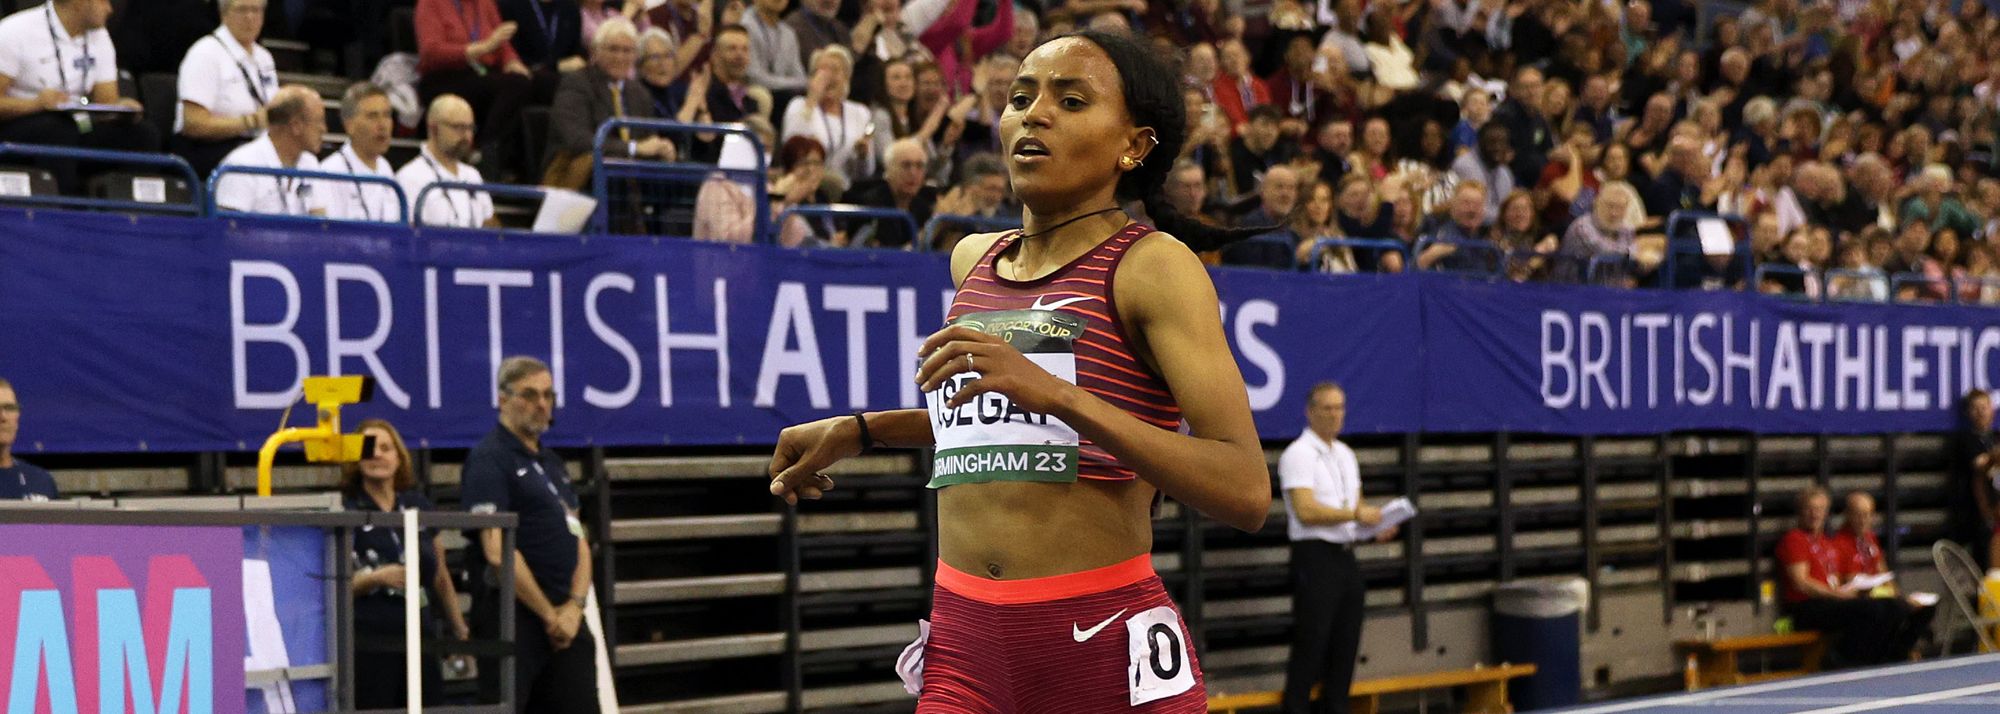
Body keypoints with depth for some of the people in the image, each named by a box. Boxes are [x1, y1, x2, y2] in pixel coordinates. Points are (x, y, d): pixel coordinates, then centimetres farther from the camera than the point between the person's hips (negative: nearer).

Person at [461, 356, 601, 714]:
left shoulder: (552, 463, 19)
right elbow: (498, 553, -16)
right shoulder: (489, 460, -7)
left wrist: (574, 606, -2)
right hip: (513, 617, -8)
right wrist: (550, 615, -12)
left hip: (566, 619, 8)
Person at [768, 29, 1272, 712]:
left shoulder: (1153, 264, -7)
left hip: (1107, 643, -5)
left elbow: (1247, 491, -18)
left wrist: (1056, 393, -26)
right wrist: (860, 429, 22)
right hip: (967, 639, 5)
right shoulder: (973, 260, 12)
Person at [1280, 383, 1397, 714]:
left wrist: (1375, 527, 4)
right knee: (1310, 647, -7)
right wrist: (1354, 514, -24)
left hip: (1346, 558, 8)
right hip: (1315, 558, -8)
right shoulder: (1299, 454, -10)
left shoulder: (1345, 454, 17)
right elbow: (1306, 511, -20)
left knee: (1345, 646, 9)